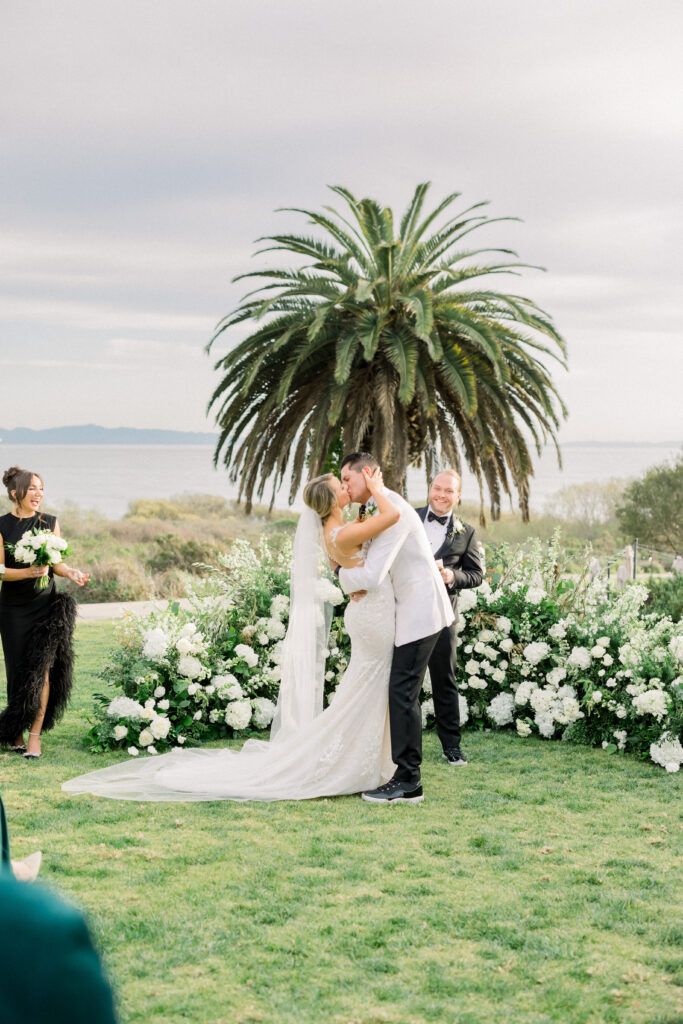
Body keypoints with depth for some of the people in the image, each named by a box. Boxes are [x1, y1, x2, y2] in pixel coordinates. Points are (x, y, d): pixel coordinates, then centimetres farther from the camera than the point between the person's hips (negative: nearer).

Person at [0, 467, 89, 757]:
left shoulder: (50, 523, 5)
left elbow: (57, 563, 9)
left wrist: (71, 573, -12)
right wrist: (29, 572, -21)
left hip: (46, 603, 1)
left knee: (42, 669, -8)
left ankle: (35, 735, -5)